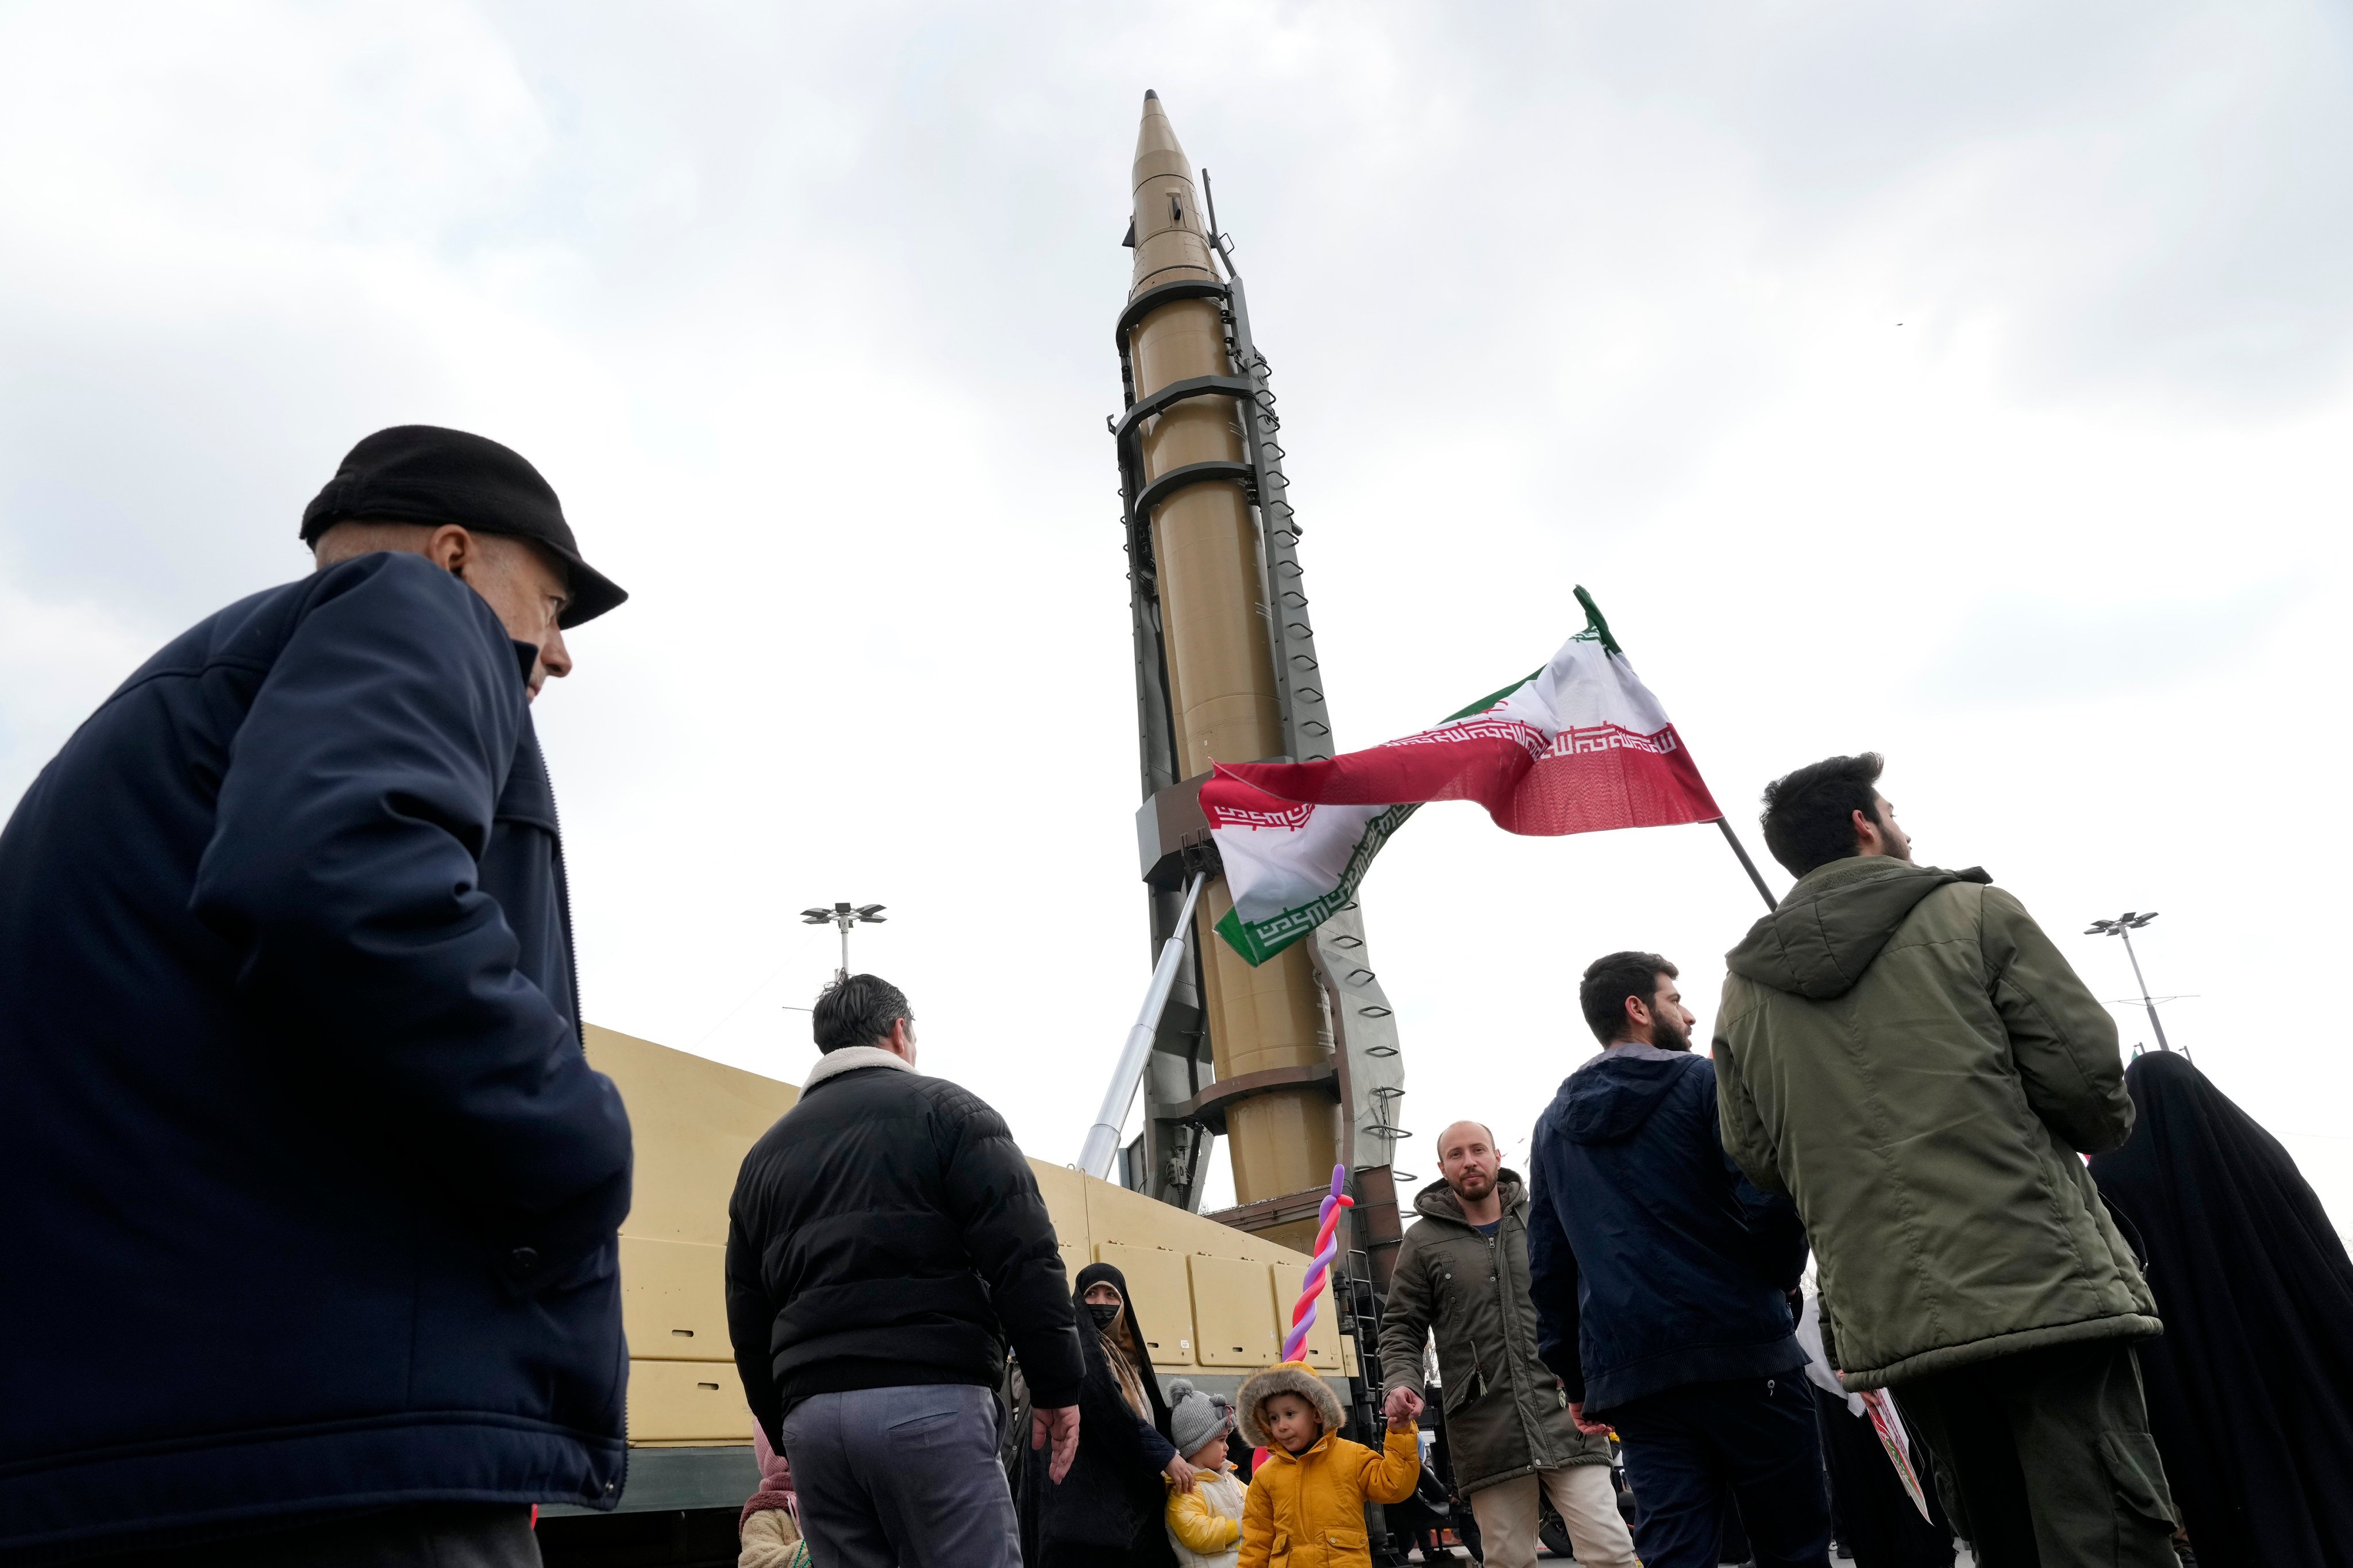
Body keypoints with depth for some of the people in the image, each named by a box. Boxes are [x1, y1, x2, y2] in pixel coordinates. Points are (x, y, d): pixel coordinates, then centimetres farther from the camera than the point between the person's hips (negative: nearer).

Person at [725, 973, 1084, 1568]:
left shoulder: (766, 1153, 20)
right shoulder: (941, 1107, 4)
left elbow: (748, 1319, 20)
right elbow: (1023, 1256, -7)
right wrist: (1057, 1386, -3)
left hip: (810, 1415, 5)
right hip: (930, 1400, -5)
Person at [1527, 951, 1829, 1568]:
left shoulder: (1554, 1124, 15)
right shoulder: (1702, 1082, -1)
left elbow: (1547, 1266, 14)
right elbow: (1769, 1199, -13)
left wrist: (1576, 1378, 19)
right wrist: (1782, 1276, 7)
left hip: (1629, 1375, 5)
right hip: (1740, 1352, -4)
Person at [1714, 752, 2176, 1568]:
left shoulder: (1745, 988, 10)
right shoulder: (1973, 912, -1)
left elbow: (1758, 1162, 9)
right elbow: (2087, 1070, -6)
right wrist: (2107, 1123, 16)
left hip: (1887, 1320, 5)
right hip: (2038, 1286, -5)